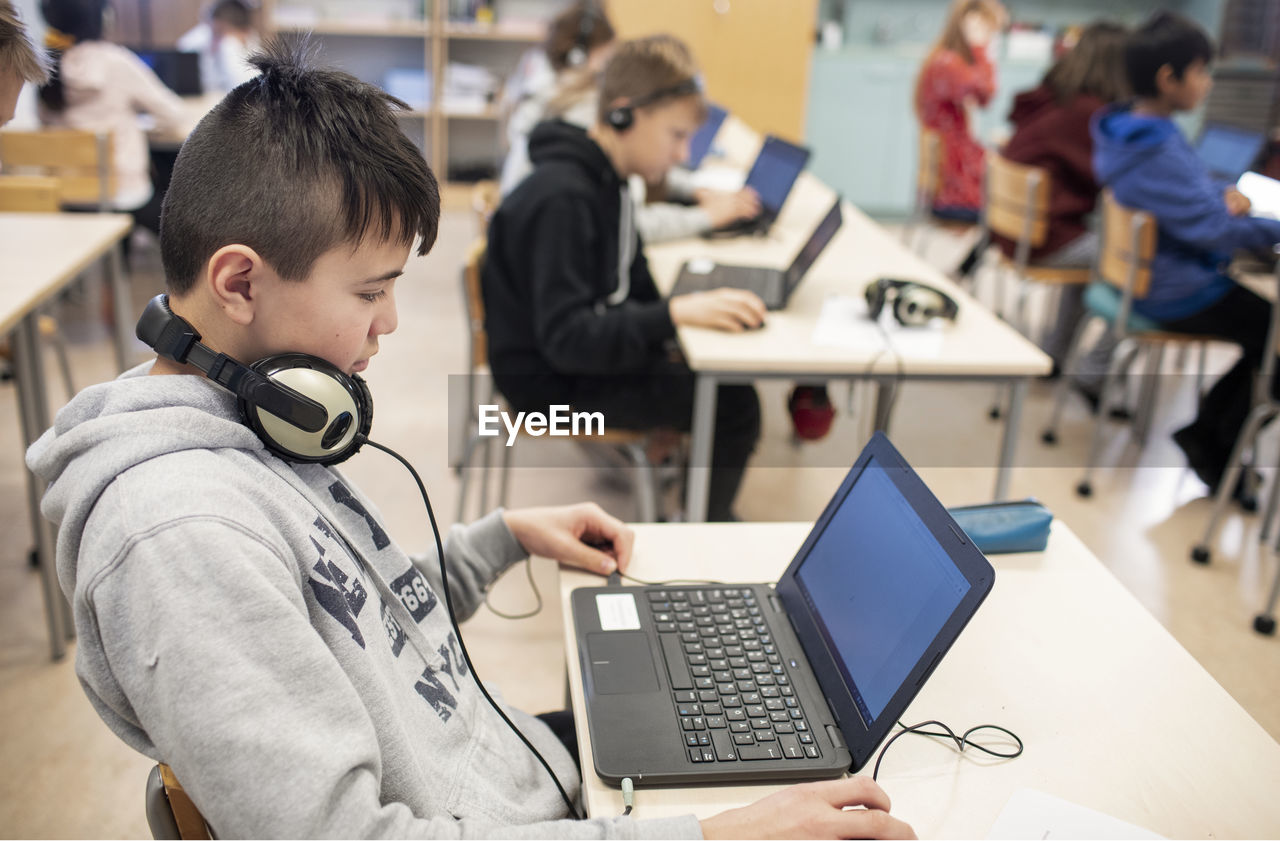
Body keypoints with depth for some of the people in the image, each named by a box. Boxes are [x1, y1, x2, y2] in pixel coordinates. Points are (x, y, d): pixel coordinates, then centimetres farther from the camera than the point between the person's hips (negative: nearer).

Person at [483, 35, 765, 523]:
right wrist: (675, 313, -35)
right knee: (735, 407, -14)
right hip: (551, 381, -10)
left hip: (591, 350, 10)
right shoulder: (561, 198, -25)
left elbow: (633, 295, 10)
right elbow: (566, 338, -31)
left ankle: (701, 505, 26)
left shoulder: (601, 181, 6)